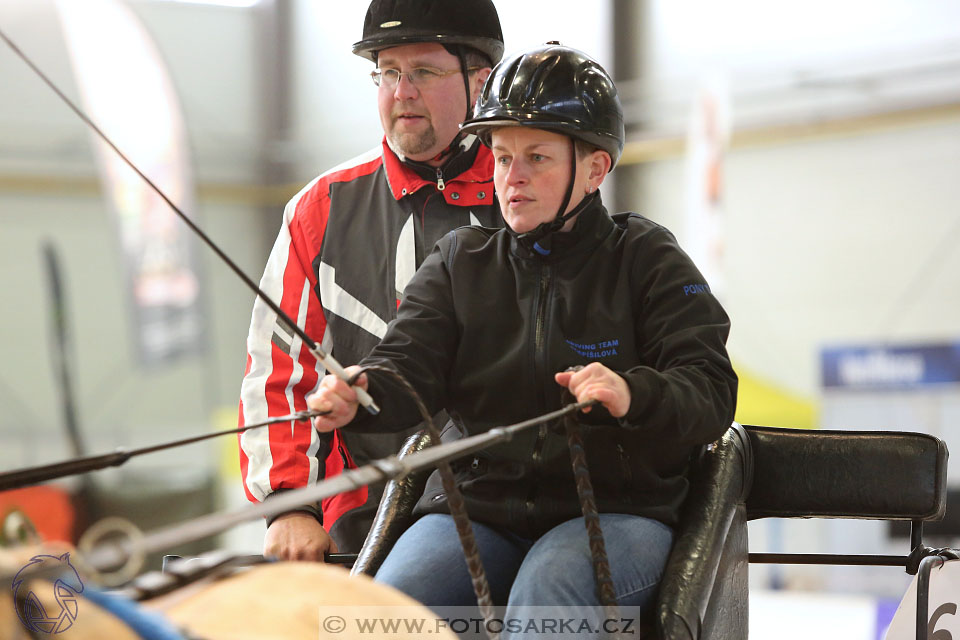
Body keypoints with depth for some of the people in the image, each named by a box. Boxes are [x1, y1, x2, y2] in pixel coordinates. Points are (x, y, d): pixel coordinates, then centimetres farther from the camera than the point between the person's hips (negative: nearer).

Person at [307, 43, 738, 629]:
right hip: (477, 506, 3)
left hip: (613, 511, -3)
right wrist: (358, 395, -24)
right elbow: (409, 367, 2)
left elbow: (711, 394, -6)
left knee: (544, 594, -35)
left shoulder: (646, 260, 6)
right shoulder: (460, 261, 15)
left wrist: (633, 396, -29)